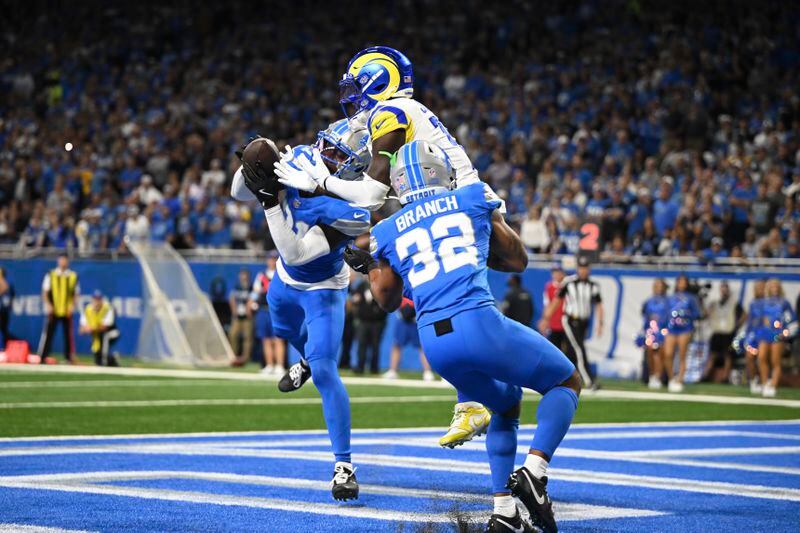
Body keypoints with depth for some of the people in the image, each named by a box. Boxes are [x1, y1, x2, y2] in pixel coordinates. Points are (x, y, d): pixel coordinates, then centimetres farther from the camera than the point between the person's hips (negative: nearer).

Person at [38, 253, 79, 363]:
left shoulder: (73, 276, 7)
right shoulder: (51, 275, 3)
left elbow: (76, 293, 10)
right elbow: (45, 292, 2)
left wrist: (72, 306, -5)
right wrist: (48, 304, -12)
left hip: (67, 311, 2)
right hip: (53, 310, -1)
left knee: (68, 334, 4)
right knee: (48, 333, -4)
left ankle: (70, 357, 12)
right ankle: (41, 357, -2)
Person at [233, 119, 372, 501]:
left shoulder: (351, 212, -37)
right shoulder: (299, 161, -21)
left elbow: (295, 253, -39)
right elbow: (240, 192, -13)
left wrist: (272, 201, -44)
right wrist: (255, 165, -34)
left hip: (322, 290, -7)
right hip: (286, 281, 7)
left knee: (324, 370, -19)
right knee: (286, 331, 35)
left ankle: (343, 465, -15)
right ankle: (307, 359, 72)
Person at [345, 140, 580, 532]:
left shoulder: (387, 232, 17)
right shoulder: (475, 198, 13)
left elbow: (388, 301, 30)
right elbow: (518, 260, 22)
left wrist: (368, 268, 48)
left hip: (434, 339, 4)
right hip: (479, 324, -4)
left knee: (505, 404, 29)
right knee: (566, 383, 18)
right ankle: (534, 471, -5)